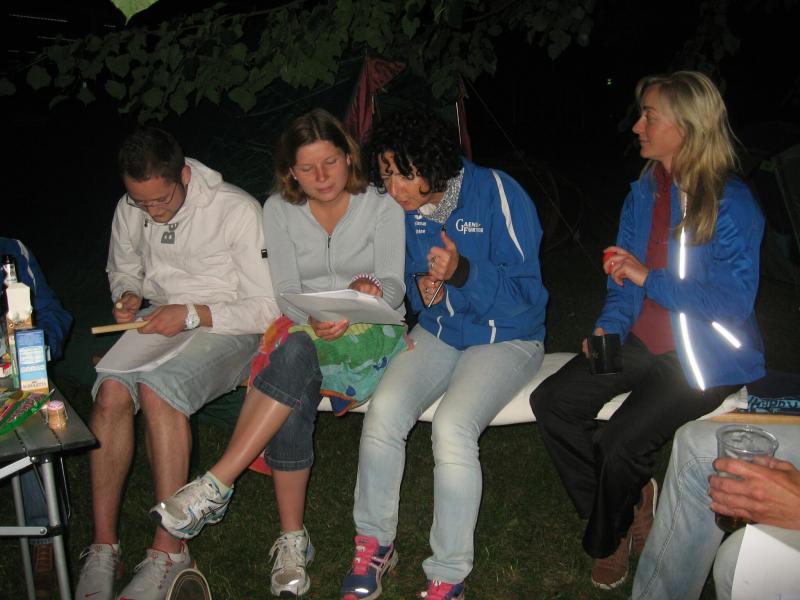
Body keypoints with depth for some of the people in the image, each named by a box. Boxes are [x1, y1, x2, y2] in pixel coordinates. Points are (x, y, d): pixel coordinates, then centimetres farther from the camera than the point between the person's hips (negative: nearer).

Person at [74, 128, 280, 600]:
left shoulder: (238, 210, -13)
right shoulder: (130, 210, 4)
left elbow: (269, 307, -13)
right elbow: (122, 268, 24)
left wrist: (192, 314, -21)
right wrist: (126, 295, 0)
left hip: (228, 329, -5)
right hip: (160, 324, 5)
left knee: (156, 388, -33)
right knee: (111, 390, -26)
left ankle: (170, 552, -22)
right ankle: (104, 548, -14)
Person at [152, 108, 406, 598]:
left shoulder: (382, 208, 0)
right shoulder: (279, 210, 5)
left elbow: (393, 286, -5)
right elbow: (286, 292, -2)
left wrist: (367, 294, -28)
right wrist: (316, 317, -23)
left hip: (371, 334, -2)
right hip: (308, 332, 2)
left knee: (295, 353, -35)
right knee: (295, 399, -32)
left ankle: (217, 484, -31)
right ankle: (293, 540, -19)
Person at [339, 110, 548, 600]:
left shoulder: (496, 193, -17)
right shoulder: (404, 209, -1)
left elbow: (525, 291, -17)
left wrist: (462, 270, -32)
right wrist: (423, 290, -13)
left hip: (506, 335, -4)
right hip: (438, 330, 5)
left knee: (452, 425, -29)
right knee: (384, 408, -21)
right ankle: (374, 543, 1)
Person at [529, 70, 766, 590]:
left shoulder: (732, 205, -16)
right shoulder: (646, 191, 6)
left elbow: (734, 302, -21)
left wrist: (648, 277, -22)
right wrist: (610, 326, -6)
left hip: (704, 358, -7)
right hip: (644, 342, 7)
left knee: (620, 444, -22)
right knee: (551, 401, -7)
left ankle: (606, 540, 12)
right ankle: (633, 503, 13)